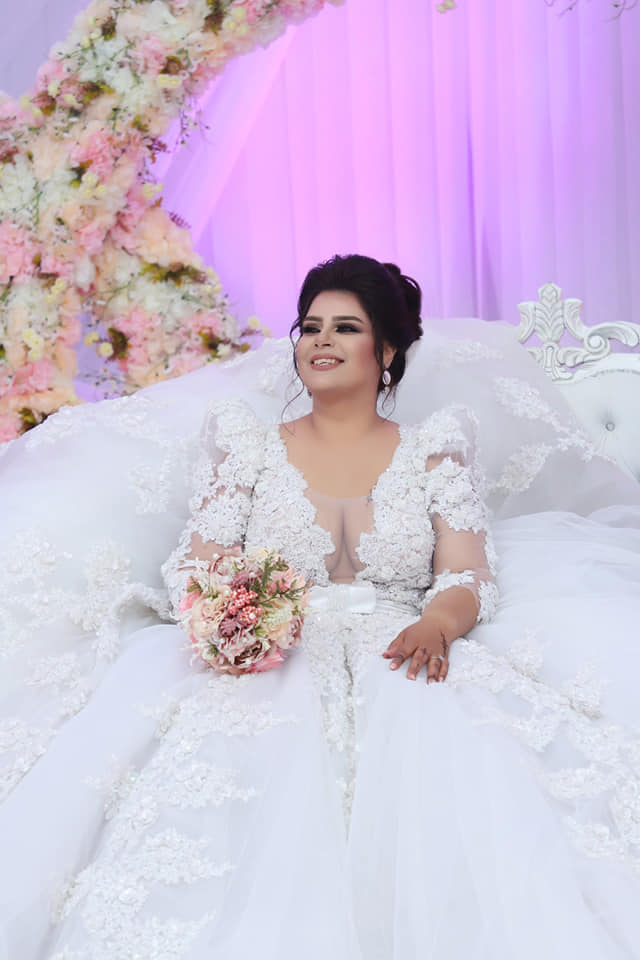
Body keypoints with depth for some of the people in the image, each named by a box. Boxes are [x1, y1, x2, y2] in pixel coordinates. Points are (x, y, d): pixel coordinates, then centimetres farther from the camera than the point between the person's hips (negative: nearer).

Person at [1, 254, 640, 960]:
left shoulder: (437, 447, 14)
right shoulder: (250, 444, 16)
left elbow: (469, 577, 4)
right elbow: (194, 566, 6)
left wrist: (436, 625, -21)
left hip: (398, 659, 0)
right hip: (271, 662, 0)